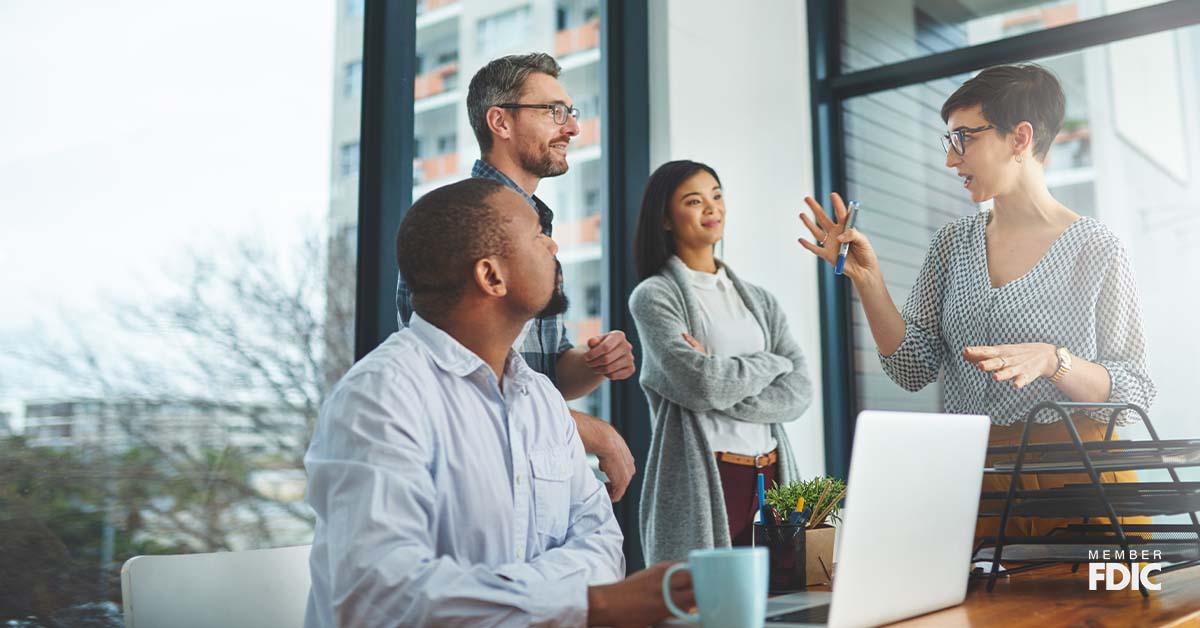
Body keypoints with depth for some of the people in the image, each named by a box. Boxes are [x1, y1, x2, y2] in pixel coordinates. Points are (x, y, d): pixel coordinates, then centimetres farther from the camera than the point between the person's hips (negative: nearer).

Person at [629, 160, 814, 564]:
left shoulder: (759, 300, 14)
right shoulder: (654, 296, -2)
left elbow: (799, 393, 1)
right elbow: (704, 384, -15)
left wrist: (721, 386, -12)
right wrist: (771, 363, 0)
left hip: (770, 479, 5)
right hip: (701, 483, -5)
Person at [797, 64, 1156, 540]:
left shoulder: (1096, 250, -6)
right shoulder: (953, 242, 7)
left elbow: (1133, 399, -8)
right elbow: (913, 369, 2)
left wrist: (1053, 360, -25)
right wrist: (867, 281, -8)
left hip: (1075, 480, -3)